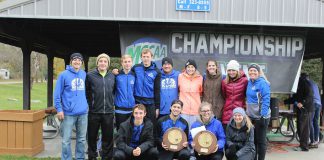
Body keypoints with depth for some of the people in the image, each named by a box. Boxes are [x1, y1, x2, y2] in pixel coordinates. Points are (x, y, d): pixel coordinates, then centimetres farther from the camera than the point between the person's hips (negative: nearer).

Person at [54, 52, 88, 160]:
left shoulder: (84, 74, 7)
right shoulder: (64, 75, -5)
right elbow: (57, 93, -6)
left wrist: (86, 104, 13)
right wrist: (59, 109, -11)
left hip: (83, 112, 4)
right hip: (69, 113, -4)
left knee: (82, 139, 13)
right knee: (66, 140, 4)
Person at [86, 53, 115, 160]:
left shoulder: (112, 76, 7)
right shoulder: (90, 75, -3)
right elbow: (86, 92, 1)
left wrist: (112, 102, 10)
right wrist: (90, 104, 1)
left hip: (108, 112, 2)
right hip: (94, 112, -2)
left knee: (108, 137, 9)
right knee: (92, 137, 10)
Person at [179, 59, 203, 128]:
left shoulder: (200, 78, 2)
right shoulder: (180, 77, 1)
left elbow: (201, 92, 14)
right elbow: (178, 89, 15)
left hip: (196, 109, 1)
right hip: (183, 109, 0)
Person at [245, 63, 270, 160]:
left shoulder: (262, 83, -15)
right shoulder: (249, 82, 8)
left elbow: (266, 100, -19)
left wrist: (263, 115, -23)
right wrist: (247, 111, 14)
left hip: (260, 116, -7)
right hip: (251, 116, 7)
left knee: (260, 140, 5)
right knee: (252, 139, 15)